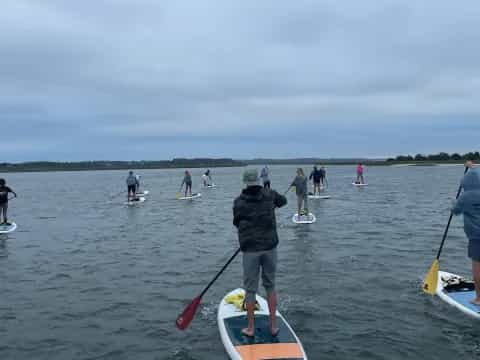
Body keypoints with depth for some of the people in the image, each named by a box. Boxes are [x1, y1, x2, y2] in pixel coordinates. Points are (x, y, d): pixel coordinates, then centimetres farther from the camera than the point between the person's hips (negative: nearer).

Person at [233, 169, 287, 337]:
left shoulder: (239, 202, -4)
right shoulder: (269, 194, 1)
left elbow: (237, 223, 9)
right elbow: (283, 201, 21)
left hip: (250, 249, -2)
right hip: (270, 247, 2)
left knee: (250, 289, 8)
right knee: (270, 286, 15)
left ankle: (250, 328, 17)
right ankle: (273, 326, 20)